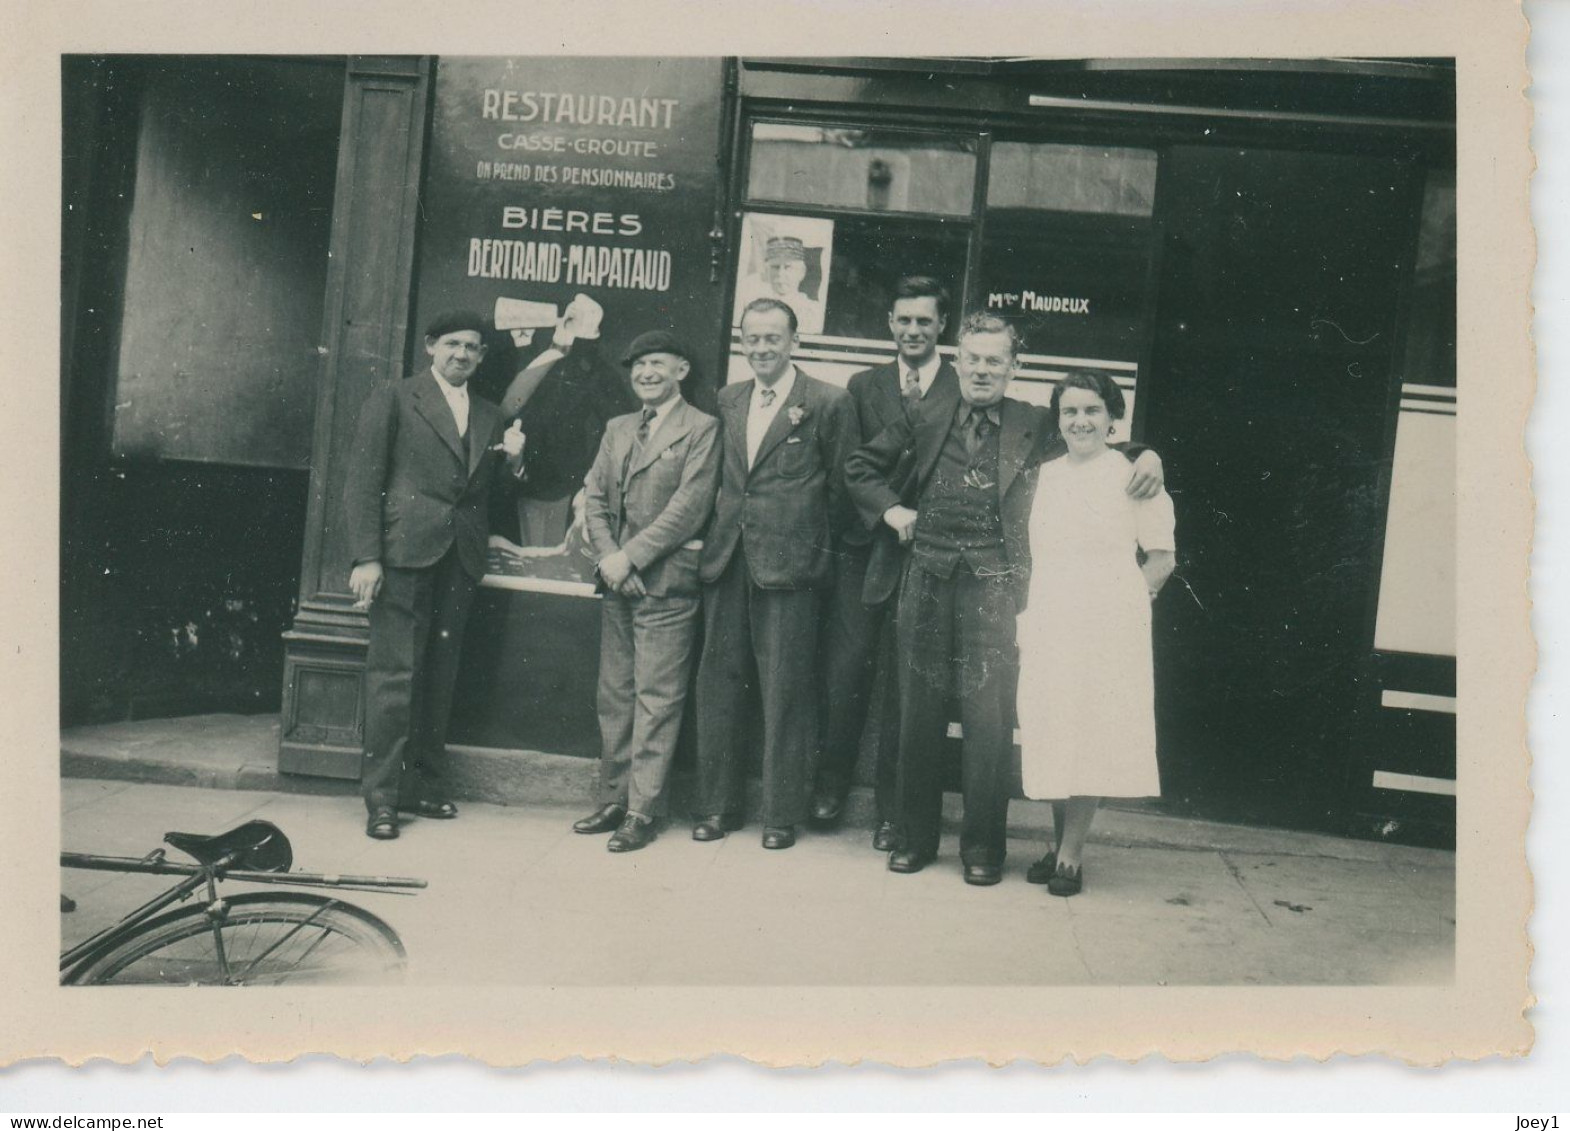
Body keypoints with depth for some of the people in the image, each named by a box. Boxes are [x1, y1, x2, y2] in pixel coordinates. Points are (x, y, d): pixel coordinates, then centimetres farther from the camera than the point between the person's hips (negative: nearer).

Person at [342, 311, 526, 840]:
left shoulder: (490, 418, 18)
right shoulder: (392, 400, 5)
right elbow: (363, 481, -2)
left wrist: (512, 461, 0)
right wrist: (366, 558, -11)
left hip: (460, 559, 5)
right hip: (405, 554, -5)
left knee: (439, 677, 9)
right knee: (395, 673, -6)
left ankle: (423, 784, 19)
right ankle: (381, 797, 0)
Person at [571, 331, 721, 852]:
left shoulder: (701, 429, -3)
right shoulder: (617, 429, 18)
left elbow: (689, 507, -12)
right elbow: (595, 497, 13)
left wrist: (630, 556, -14)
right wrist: (606, 557, -4)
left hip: (666, 585, -6)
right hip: (618, 583, 7)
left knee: (655, 701, -3)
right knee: (614, 697, 11)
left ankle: (643, 810, 4)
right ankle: (613, 799, 21)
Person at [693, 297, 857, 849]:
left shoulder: (829, 403, -3)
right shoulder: (728, 399, 14)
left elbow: (841, 487, 1)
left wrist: (815, 545, 3)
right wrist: (720, 533, 11)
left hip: (788, 562, -5)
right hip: (727, 558, 5)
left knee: (785, 692, 1)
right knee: (719, 685, 9)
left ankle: (782, 813, 13)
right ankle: (717, 804, 21)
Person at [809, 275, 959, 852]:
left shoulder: (965, 390, 2)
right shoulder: (864, 386, 11)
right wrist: (892, 508, -4)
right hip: (864, 550, 2)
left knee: (903, 687, 4)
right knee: (843, 674, 1)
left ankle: (891, 809, 18)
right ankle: (831, 784, 23)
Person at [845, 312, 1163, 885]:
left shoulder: (1034, 426, 7)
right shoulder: (925, 416, 11)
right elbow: (860, 466, 18)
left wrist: (1145, 454, -1)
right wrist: (890, 509, 4)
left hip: (992, 585, -2)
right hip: (927, 578, 2)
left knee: (988, 714, -2)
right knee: (919, 710, 8)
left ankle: (983, 846, 13)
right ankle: (915, 836, 22)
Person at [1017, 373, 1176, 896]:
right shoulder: (1045, 476, 10)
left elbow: (1163, 557, 0)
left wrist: (1126, 601, -9)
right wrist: (1026, 619, 9)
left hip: (1107, 633, -4)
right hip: (1047, 631, 4)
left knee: (1092, 740, 0)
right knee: (1049, 738, 8)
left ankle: (1071, 855, 10)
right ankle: (1059, 844, 22)